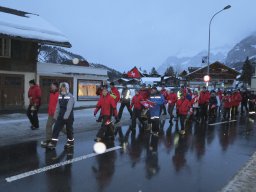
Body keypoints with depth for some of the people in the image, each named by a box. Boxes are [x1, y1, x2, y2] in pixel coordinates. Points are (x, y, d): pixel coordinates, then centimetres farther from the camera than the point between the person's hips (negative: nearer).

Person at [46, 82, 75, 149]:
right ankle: (53, 143, 3)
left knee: (69, 130, 7)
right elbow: (58, 107, 13)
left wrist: (66, 116, -26)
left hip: (69, 117, -6)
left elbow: (69, 107, -20)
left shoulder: (70, 96, -11)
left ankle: (70, 142, 23)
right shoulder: (60, 96, 9)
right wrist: (56, 115, 12)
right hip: (61, 116, 6)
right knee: (56, 129, -1)